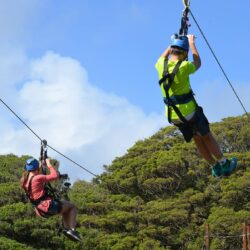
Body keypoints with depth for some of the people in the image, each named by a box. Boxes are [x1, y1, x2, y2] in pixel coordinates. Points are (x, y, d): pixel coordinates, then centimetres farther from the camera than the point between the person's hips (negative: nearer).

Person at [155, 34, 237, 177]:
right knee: (207, 137, 15)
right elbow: (198, 63, 4)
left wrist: (174, 43, 31)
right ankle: (224, 165, 28)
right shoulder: (184, 67, -20)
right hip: (189, 112, -5)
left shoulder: (161, 65, -5)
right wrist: (192, 43, 14)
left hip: (173, 116, 6)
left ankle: (215, 167, 28)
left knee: (197, 139, 21)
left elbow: (163, 56, 23)